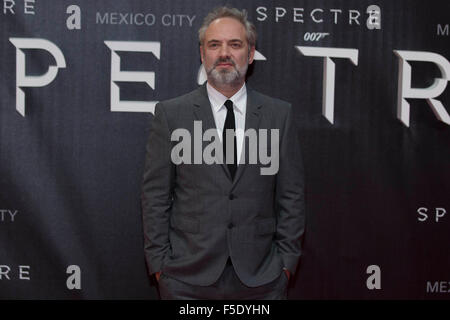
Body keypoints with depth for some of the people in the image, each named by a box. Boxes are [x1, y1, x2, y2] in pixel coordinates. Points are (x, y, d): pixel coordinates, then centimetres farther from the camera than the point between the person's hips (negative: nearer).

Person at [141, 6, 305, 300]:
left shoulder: (279, 114, 3)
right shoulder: (170, 114, 0)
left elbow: (291, 196, 4)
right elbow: (156, 196, 0)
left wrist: (286, 262, 1)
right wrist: (159, 264, -3)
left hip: (261, 276, 1)